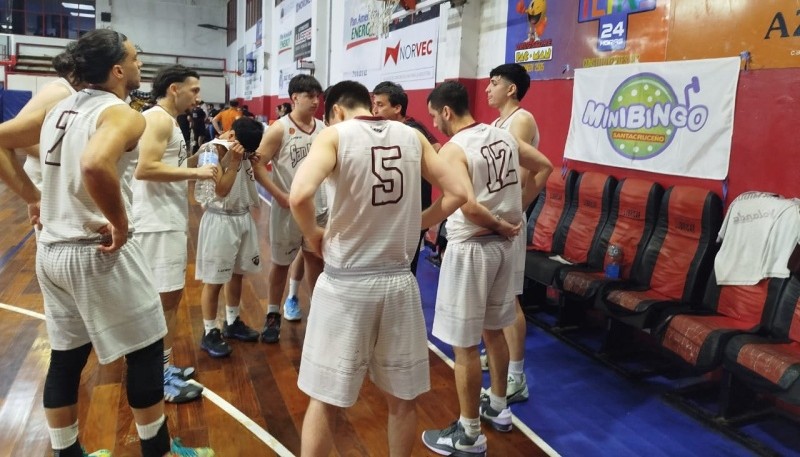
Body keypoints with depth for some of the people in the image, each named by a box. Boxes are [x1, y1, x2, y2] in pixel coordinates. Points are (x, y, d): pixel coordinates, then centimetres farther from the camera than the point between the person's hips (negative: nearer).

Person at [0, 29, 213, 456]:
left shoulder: (56, 109, 10)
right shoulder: (122, 114, -15)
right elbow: (95, 164, -35)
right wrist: (120, 223, -22)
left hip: (51, 252, 8)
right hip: (100, 254, -8)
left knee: (65, 358, 17)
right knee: (146, 350, 8)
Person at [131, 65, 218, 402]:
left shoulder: (167, 121, 18)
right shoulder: (157, 118, -13)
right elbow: (145, 168, -25)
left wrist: (200, 157, 12)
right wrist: (196, 172, -22)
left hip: (169, 221, 11)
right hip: (158, 223, -11)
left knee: (168, 297, 16)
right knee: (163, 299, -4)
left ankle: (162, 367, 28)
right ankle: (160, 378, 7)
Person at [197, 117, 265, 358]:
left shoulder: (243, 150, 4)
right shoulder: (211, 151, -16)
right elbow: (221, 190, -21)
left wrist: (253, 161, -3)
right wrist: (234, 161, -25)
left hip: (243, 217, 8)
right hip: (221, 220, -7)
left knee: (237, 273, 17)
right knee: (214, 280, 2)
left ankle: (232, 323, 33)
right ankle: (210, 333, 15)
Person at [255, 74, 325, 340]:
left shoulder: (322, 128, 3)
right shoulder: (279, 129, -11)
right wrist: (279, 195, -18)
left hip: (319, 206, 4)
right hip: (289, 208, -4)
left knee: (316, 258, 15)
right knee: (281, 262, 10)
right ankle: (273, 315, 25)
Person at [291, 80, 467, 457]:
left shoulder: (335, 135, -6)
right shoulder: (412, 136, 6)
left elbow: (299, 196, -21)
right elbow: (457, 193, 5)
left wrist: (313, 234, -3)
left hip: (345, 283, -3)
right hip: (398, 281, 4)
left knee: (324, 399, 12)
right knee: (402, 398, 19)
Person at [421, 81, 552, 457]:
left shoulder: (452, 149, -16)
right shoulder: (503, 136, 6)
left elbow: (469, 207, -27)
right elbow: (544, 167, 17)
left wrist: (501, 226, -12)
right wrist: (519, 205, 12)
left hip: (471, 249, -8)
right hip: (503, 245, 8)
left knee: (465, 345, 4)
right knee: (494, 330, 23)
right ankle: (498, 408, 39)